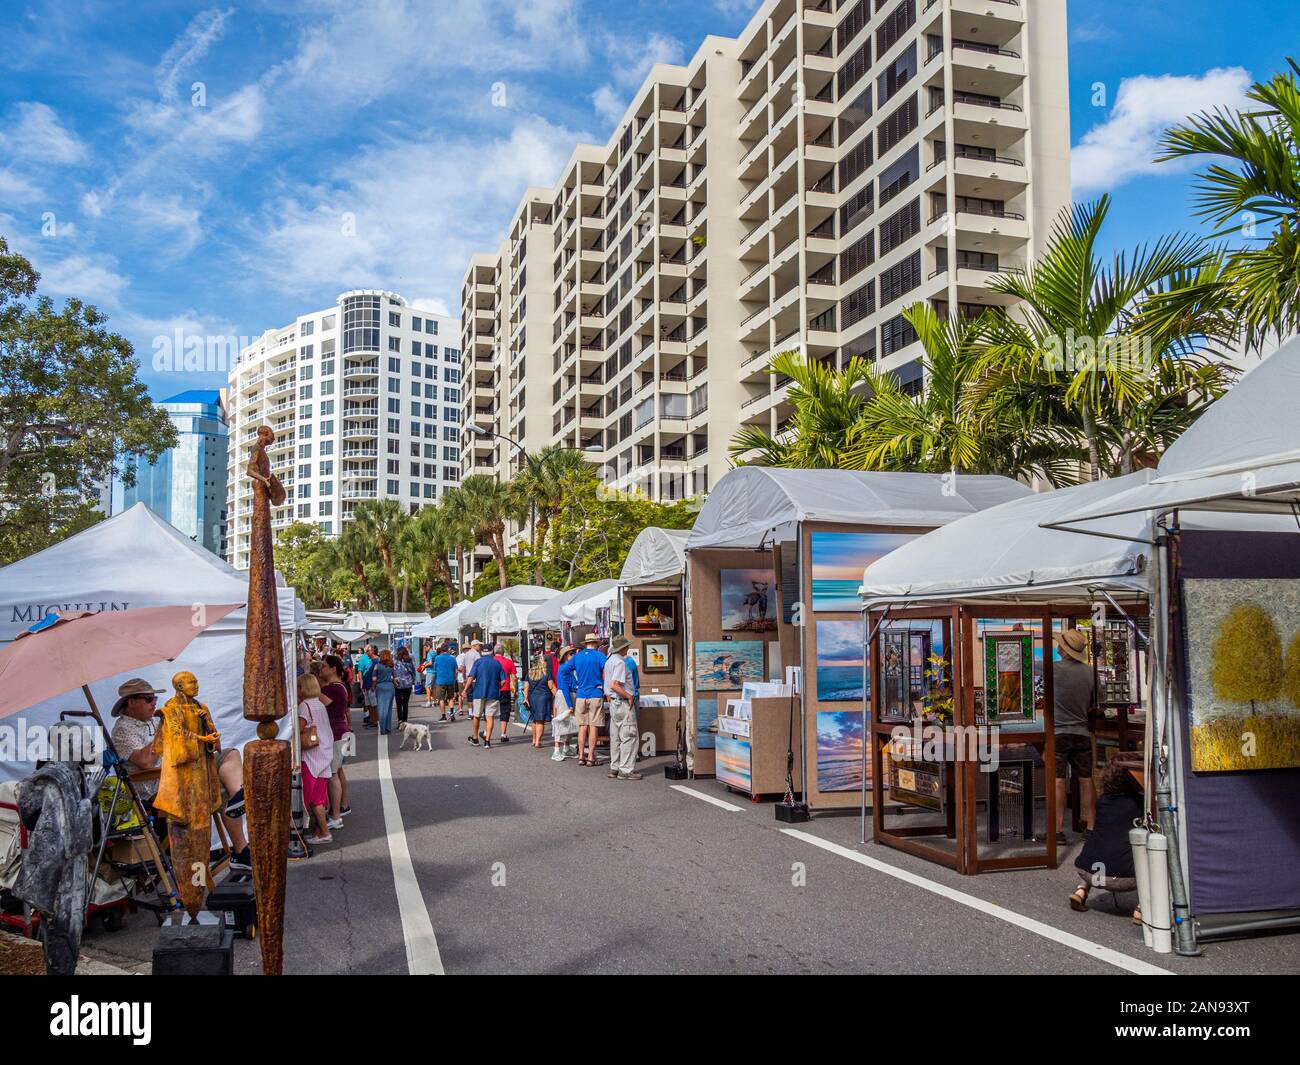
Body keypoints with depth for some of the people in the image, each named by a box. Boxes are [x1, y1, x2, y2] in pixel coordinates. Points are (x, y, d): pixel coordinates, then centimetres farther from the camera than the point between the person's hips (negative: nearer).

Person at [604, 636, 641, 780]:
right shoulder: (620, 662, -17)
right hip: (623, 703, -10)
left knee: (615, 736, 13)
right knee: (629, 736, -5)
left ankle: (614, 768, 17)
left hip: (613, 702, 10)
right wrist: (628, 696, -16)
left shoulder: (609, 660, 12)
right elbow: (614, 685, -25)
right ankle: (626, 770, -5)